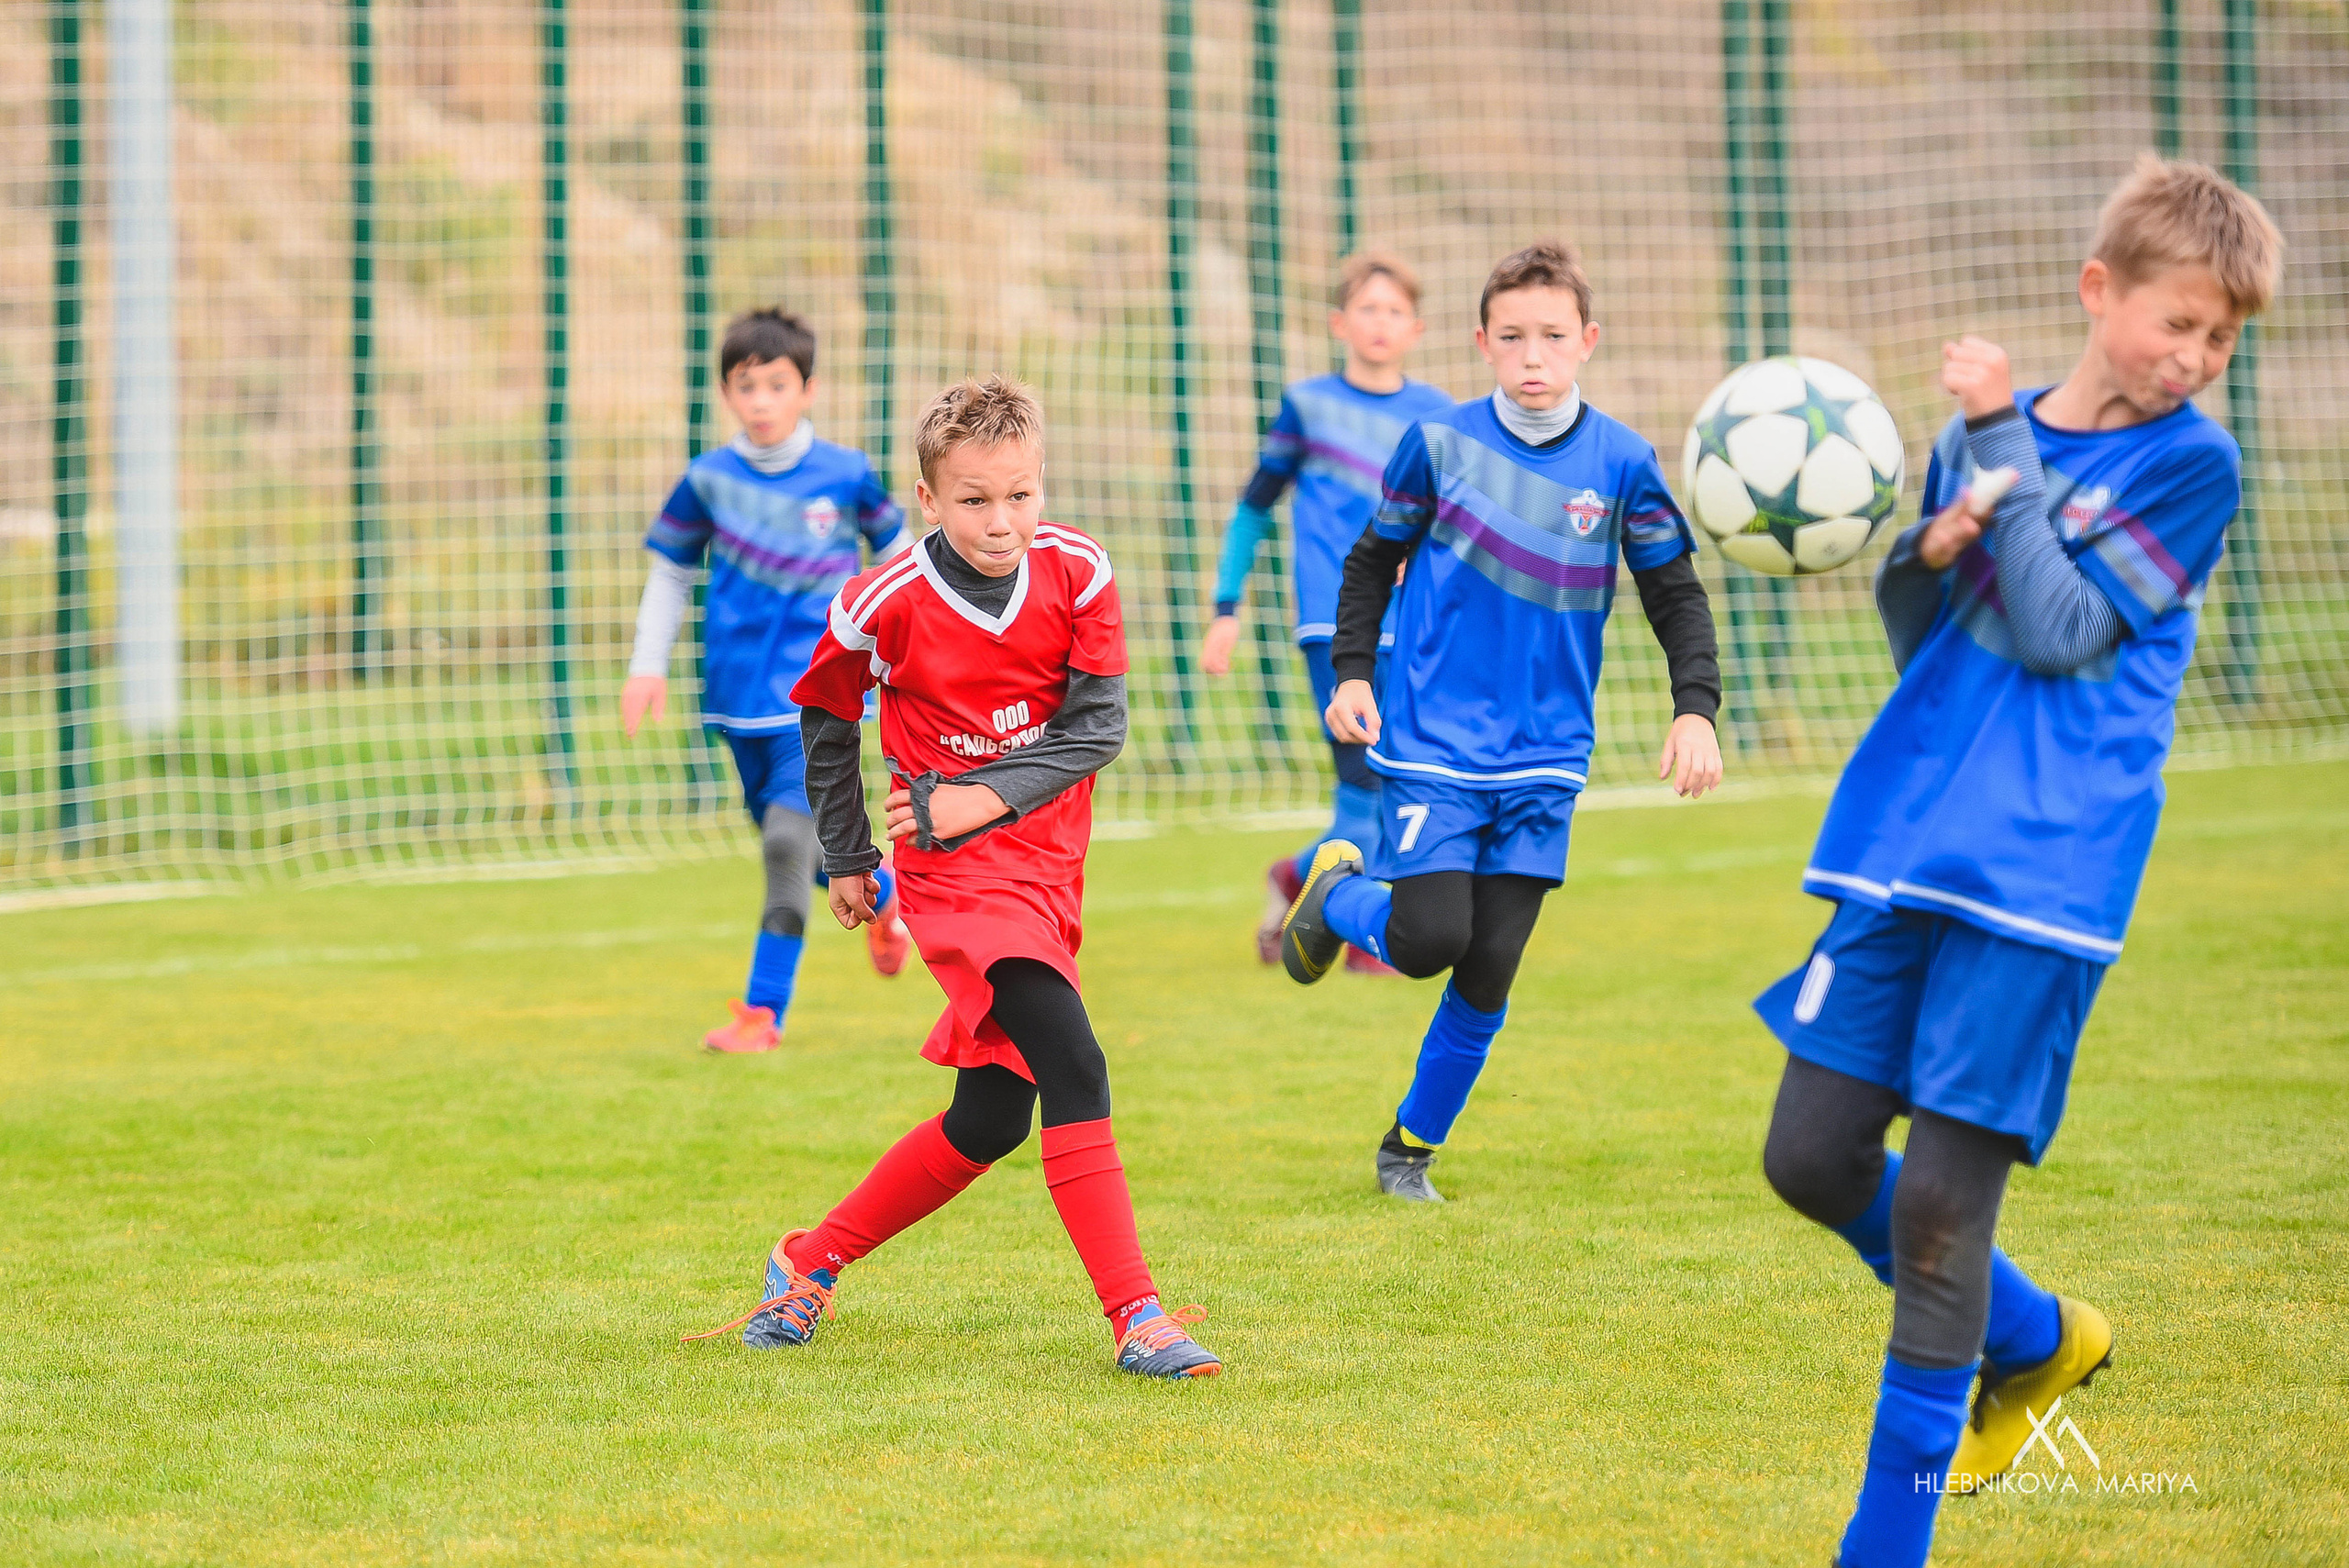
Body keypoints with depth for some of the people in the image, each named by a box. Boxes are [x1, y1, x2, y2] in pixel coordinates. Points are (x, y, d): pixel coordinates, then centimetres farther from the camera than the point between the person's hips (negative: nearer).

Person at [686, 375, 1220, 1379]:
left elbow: (1099, 724, -6)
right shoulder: (886, 606, -12)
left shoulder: (1077, 572, -6)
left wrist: (987, 796, -16)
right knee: (1073, 1068, -22)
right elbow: (826, 717, 6)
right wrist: (846, 858, 13)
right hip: (957, 874, -5)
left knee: (992, 1115, 12)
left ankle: (812, 1261, 30)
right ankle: (1136, 1318, -23)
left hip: (1046, 860, 5)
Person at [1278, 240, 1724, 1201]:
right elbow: (1375, 558, 9)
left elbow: (1676, 595, 4)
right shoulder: (1441, 443, -5)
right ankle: (1337, 892, 20)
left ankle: (1414, 1142, 21)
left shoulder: (1622, 463, -3)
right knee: (1429, 941, -14)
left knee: (1489, 976, 0)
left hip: (1543, 760, 2)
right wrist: (1352, 672, 1)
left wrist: (1695, 709, -8)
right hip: (1433, 745, -2)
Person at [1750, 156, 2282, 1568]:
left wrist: (2003, 445, -12)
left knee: (1940, 1201, -9)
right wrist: (1927, 556, -4)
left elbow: (2063, 634, -12)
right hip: (1907, 837, 6)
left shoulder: (2193, 463, -3)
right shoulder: (1985, 436, 12)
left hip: (2047, 870, -6)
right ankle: (2036, 1343, 28)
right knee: (1814, 1157, 5)